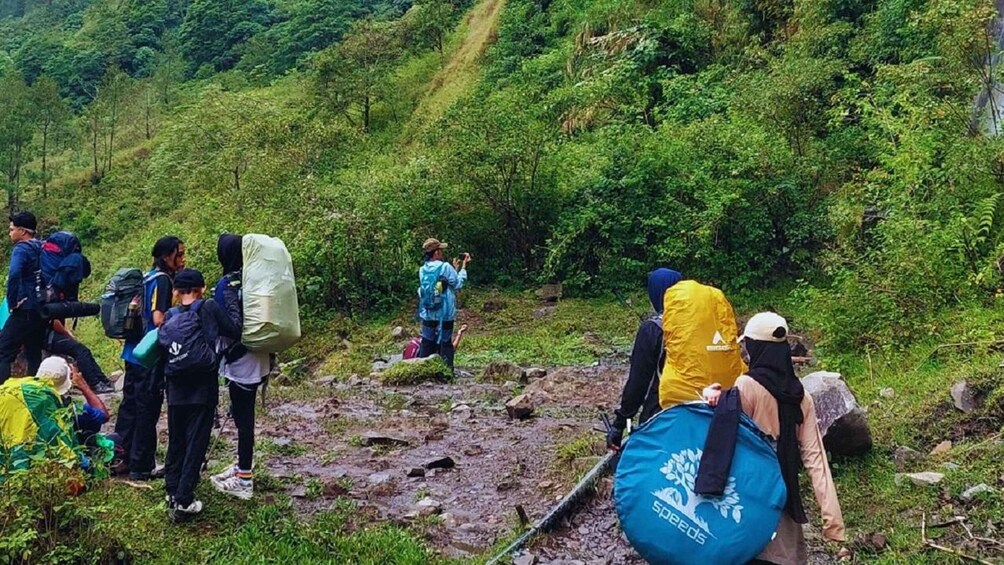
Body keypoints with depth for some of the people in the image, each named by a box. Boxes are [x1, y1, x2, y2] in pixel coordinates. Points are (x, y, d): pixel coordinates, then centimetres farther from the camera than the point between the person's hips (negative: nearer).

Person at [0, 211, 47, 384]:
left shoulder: (21, 249, -9)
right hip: (43, 311, 8)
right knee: (34, 355, 12)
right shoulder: (42, 249, 14)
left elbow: (14, 275, -27)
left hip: (25, 310, -8)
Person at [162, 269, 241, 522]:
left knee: (176, 442, 17)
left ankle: (172, 493, 22)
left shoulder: (169, 317, 2)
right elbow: (235, 333, -5)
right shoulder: (210, 308, -7)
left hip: (176, 390, 3)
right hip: (203, 390, -3)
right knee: (196, 445, 2)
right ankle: (183, 502, -1)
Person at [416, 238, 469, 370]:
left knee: (427, 344, 10)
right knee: (445, 343, 4)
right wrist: (463, 267, 4)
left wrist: (454, 268, 17)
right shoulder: (445, 267, -13)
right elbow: (458, 284, -4)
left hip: (427, 314, 4)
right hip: (445, 314, -4)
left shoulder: (422, 270, 4)